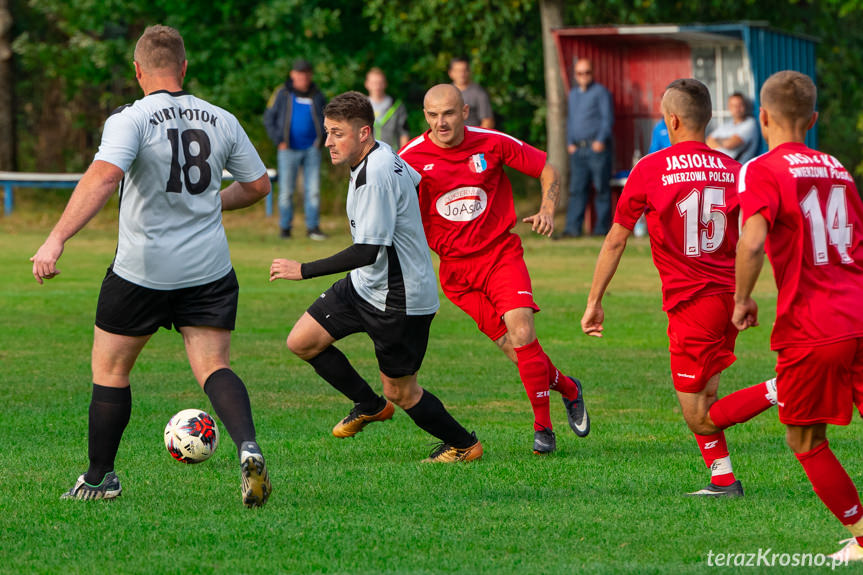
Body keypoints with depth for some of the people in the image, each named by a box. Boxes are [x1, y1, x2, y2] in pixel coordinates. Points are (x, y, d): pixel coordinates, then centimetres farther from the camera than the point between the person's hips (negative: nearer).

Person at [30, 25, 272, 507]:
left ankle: (99, 479, 24)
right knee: (214, 369, 2)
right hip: (210, 270, 3)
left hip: (143, 271, -3)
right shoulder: (221, 121, 3)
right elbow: (258, 185, 13)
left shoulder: (131, 120, -12)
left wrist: (57, 239, -33)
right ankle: (248, 447, -27)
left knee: (110, 370, 14)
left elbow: (103, 178, -28)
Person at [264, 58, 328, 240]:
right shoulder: (282, 94, 1)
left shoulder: (317, 95, 9)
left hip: (311, 149, 2)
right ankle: (285, 227, 7)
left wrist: (321, 139, 7)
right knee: (286, 191, -1)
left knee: (313, 190, -1)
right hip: (289, 150, -2)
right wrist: (279, 141, -5)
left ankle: (313, 227, 4)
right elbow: (268, 118, 4)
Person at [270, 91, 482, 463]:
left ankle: (464, 445, 25)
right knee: (301, 341, 6)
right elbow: (417, 180, 20)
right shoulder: (383, 156, 0)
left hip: (399, 299, -10)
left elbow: (368, 251, -31)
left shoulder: (375, 177, -28)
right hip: (364, 285, 10)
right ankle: (370, 406, 24)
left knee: (401, 392, 3)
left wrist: (304, 271, -28)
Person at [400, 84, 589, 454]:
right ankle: (567, 389, 24)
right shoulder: (411, 158, -6)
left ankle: (543, 427, -7)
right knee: (514, 348, -5)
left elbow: (547, 171, 6)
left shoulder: (492, 144, -6)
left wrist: (547, 210, -12)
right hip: (456, 268, 1)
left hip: (502, 254, -1)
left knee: (521, 332, -21)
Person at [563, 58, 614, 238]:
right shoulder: (573, 94, 21)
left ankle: (602, 227, 0)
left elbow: (608, 118, -5)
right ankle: (573, 228, -2)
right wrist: (570, 142, 13)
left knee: (601, 188, -4)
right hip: (578, 149, 6)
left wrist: (601, 140, -16)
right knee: (576, 189, 1)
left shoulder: (600, 92, 1)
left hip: (596, 147, -6)